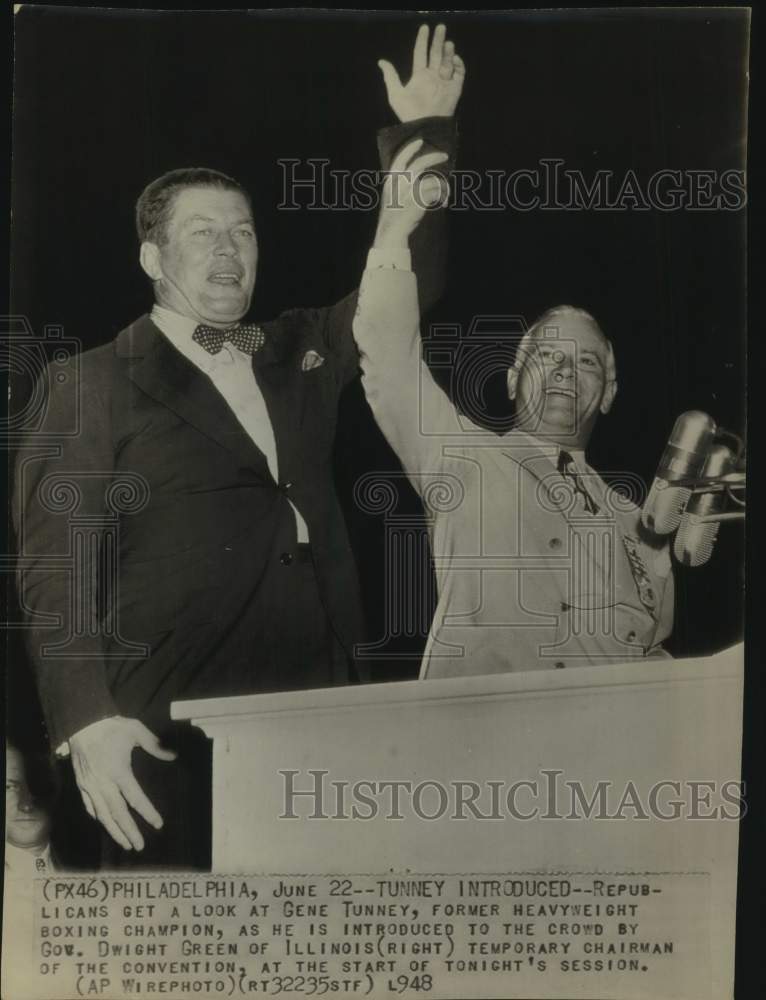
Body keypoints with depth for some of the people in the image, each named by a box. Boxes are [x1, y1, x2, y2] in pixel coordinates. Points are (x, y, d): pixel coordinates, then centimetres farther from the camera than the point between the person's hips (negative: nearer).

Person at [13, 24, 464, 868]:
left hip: (315, 716, 5)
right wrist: (89, 722, -15)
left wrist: (423, 133, 10)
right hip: (175, 731, -4)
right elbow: (56, 567, -5)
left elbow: (407, 285, 17)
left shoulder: (300, 353, 14)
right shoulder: (94, 386, 0)